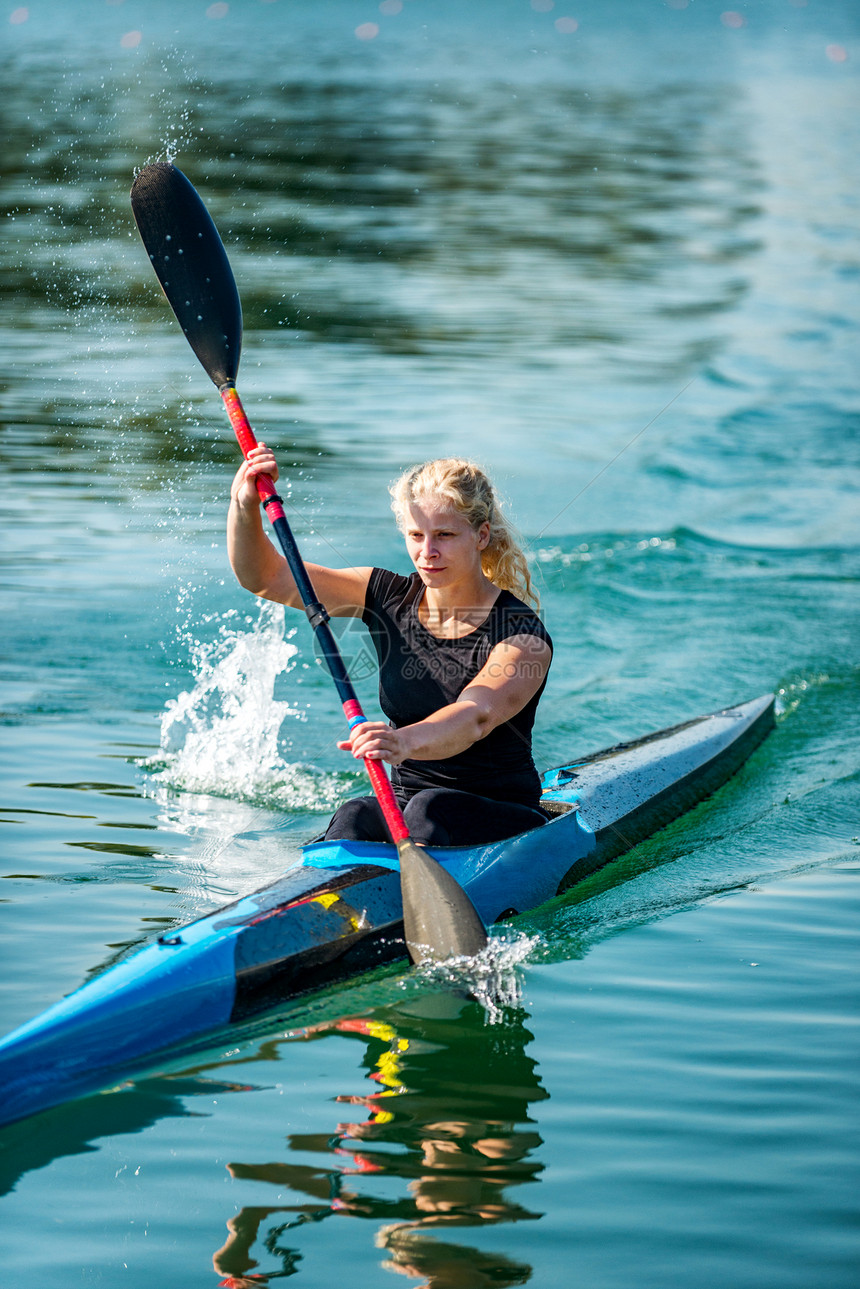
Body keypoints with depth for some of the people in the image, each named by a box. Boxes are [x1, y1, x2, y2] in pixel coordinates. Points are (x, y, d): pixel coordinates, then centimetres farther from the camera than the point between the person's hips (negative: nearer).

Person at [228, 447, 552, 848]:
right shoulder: (388, 599, 3)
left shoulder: (523, 634, -14)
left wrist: (404, 742, -55)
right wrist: (245, 505, -18)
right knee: (355, 819, -30)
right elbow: (264, 577, 2)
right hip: (404, 807, 4)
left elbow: (475, 716, -34)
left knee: (430, 808, -36)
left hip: (505, 820, -4)